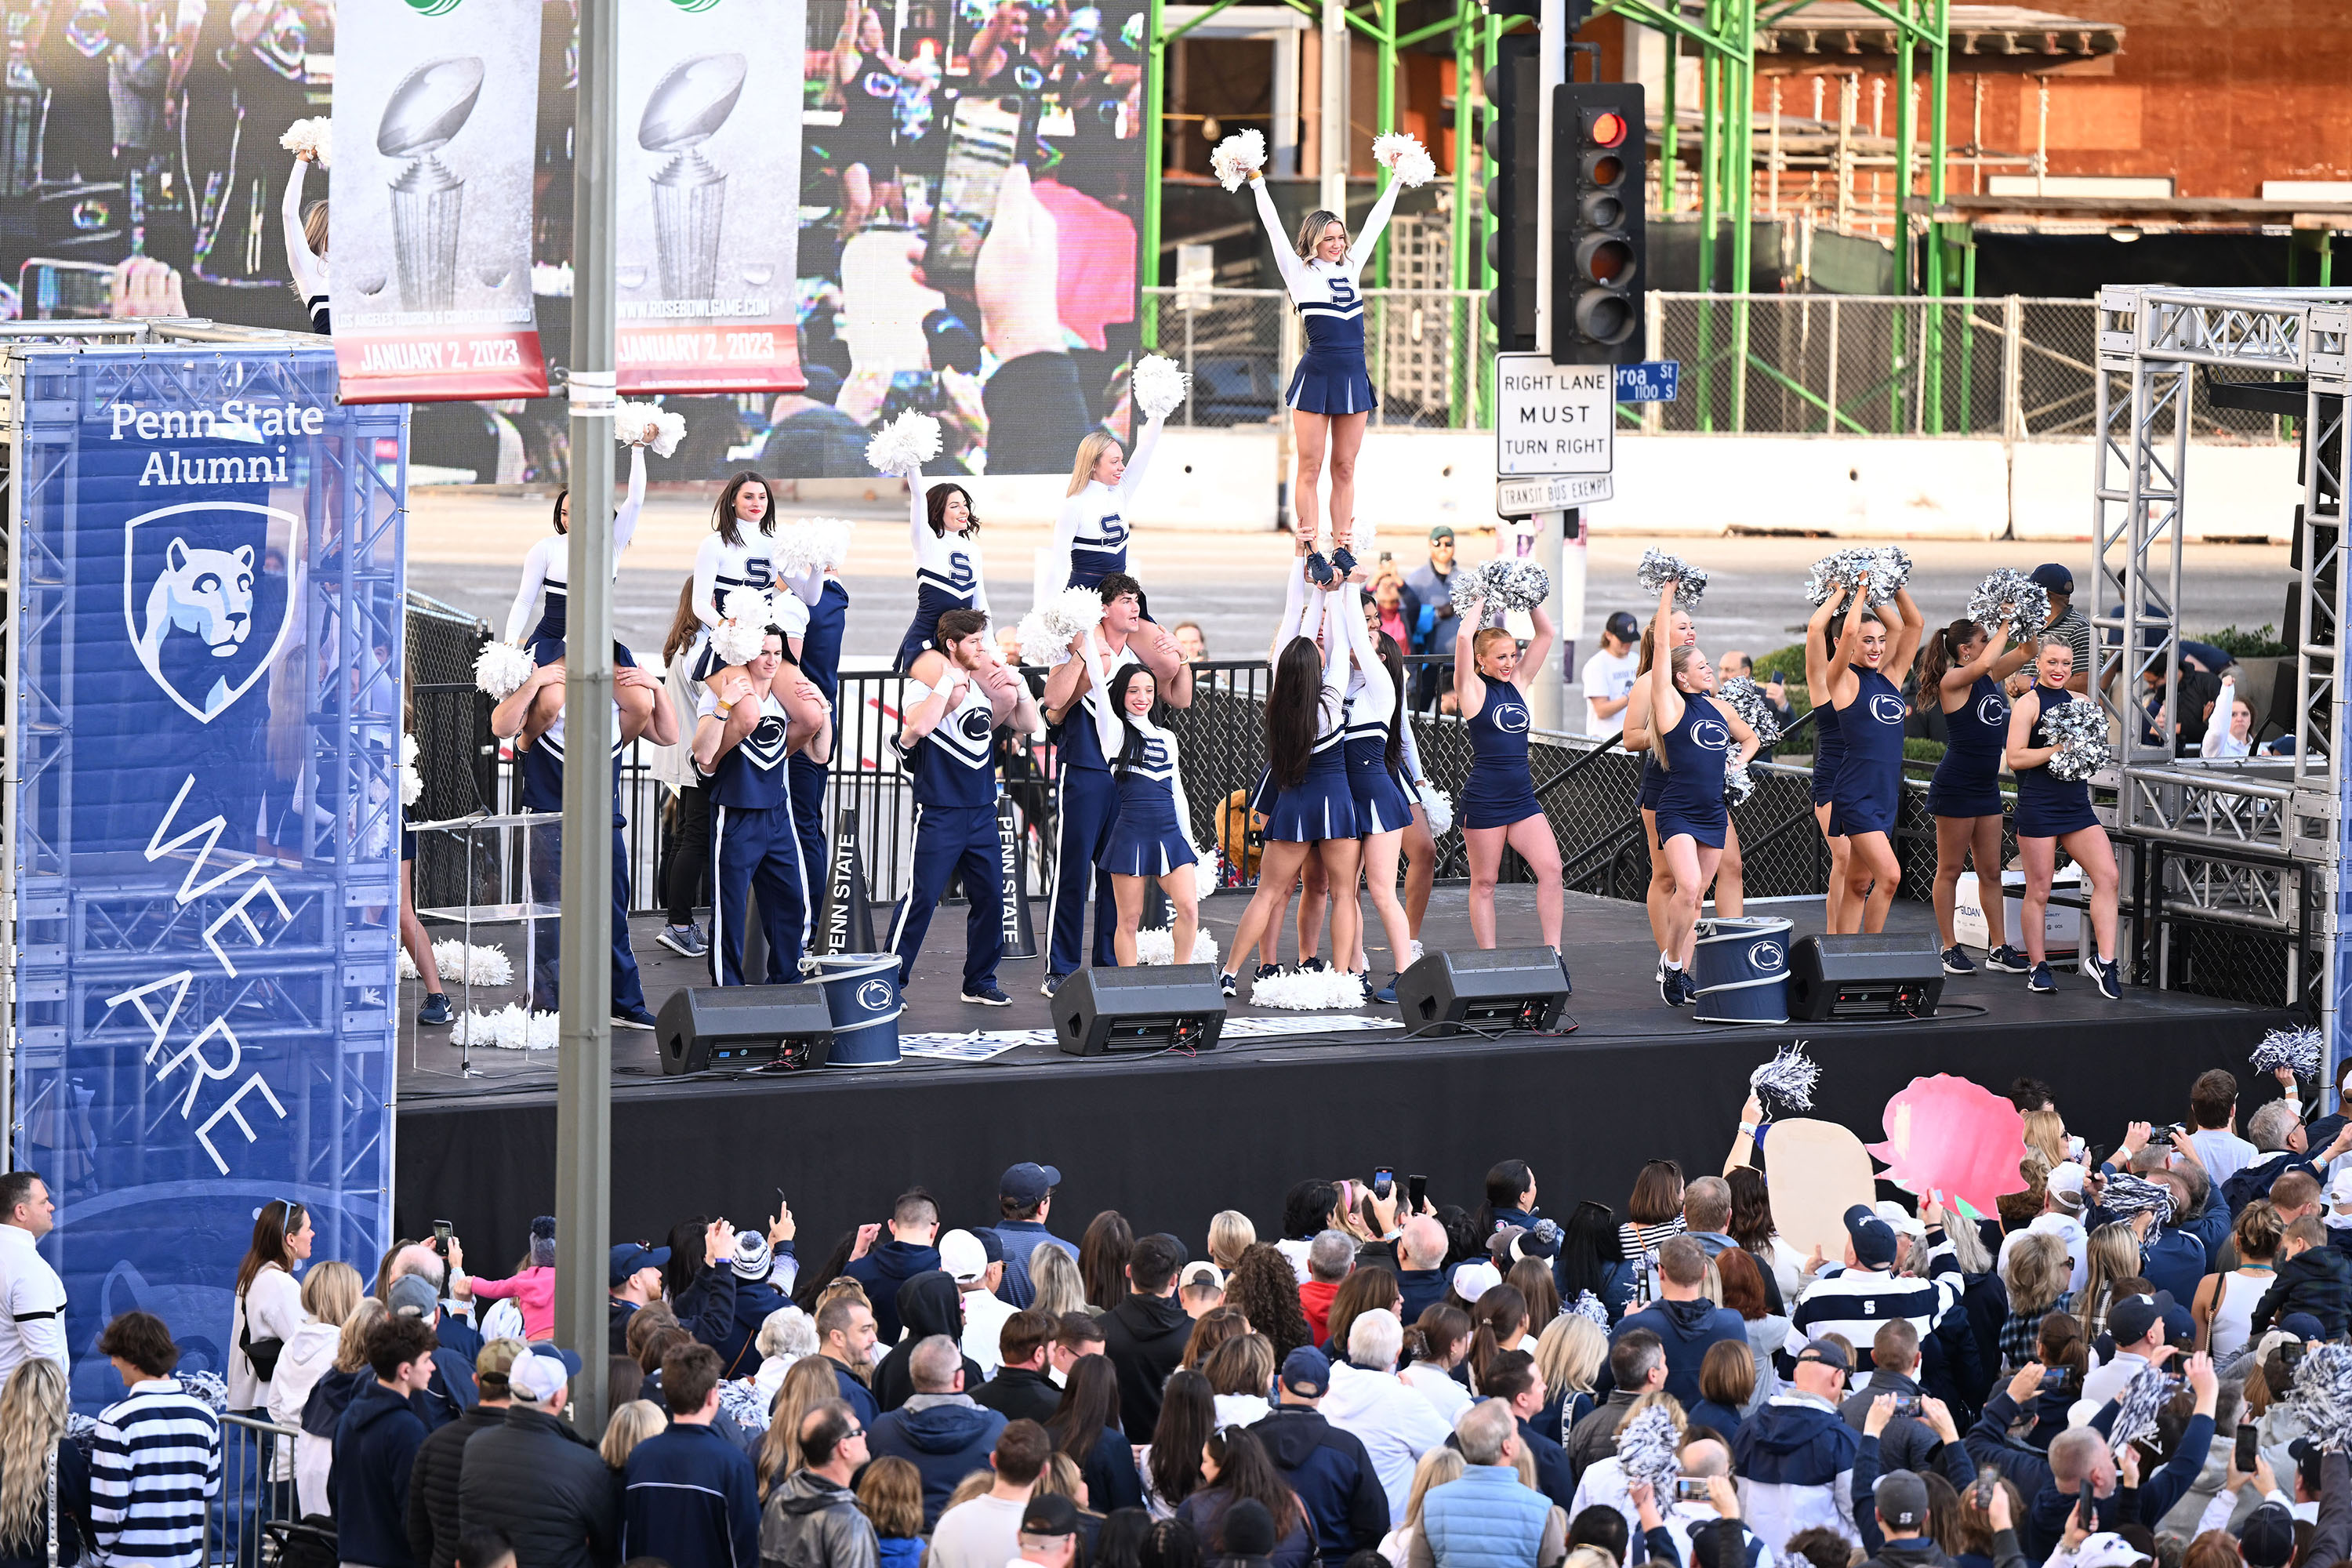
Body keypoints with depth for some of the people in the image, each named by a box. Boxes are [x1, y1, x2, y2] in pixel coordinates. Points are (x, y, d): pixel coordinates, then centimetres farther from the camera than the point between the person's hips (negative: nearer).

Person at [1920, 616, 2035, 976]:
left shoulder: (1990, 677, 9)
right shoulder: (1953, 681, -13)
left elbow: (2026, 652, 12)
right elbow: (1984, 664, -32)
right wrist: (2005, 629, -21)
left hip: (1986, 786, 8)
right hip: (1956, 785, -8)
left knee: (1991, 872, 9)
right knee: (1950, 871, 2)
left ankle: (1999, 948, 12)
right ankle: (1950, 949, 6)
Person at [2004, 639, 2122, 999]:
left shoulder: (2080, 703, 13)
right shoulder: (2028, 703, -4)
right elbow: (2015, 758, -11)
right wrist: (2060, 749, -18)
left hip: (2077, 806, 5)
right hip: (2038, 809, -5)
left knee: (2107, 876, -8)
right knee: (2038, 891, 0)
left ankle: (2105, 961, -5)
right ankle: (2039, 967, 11)